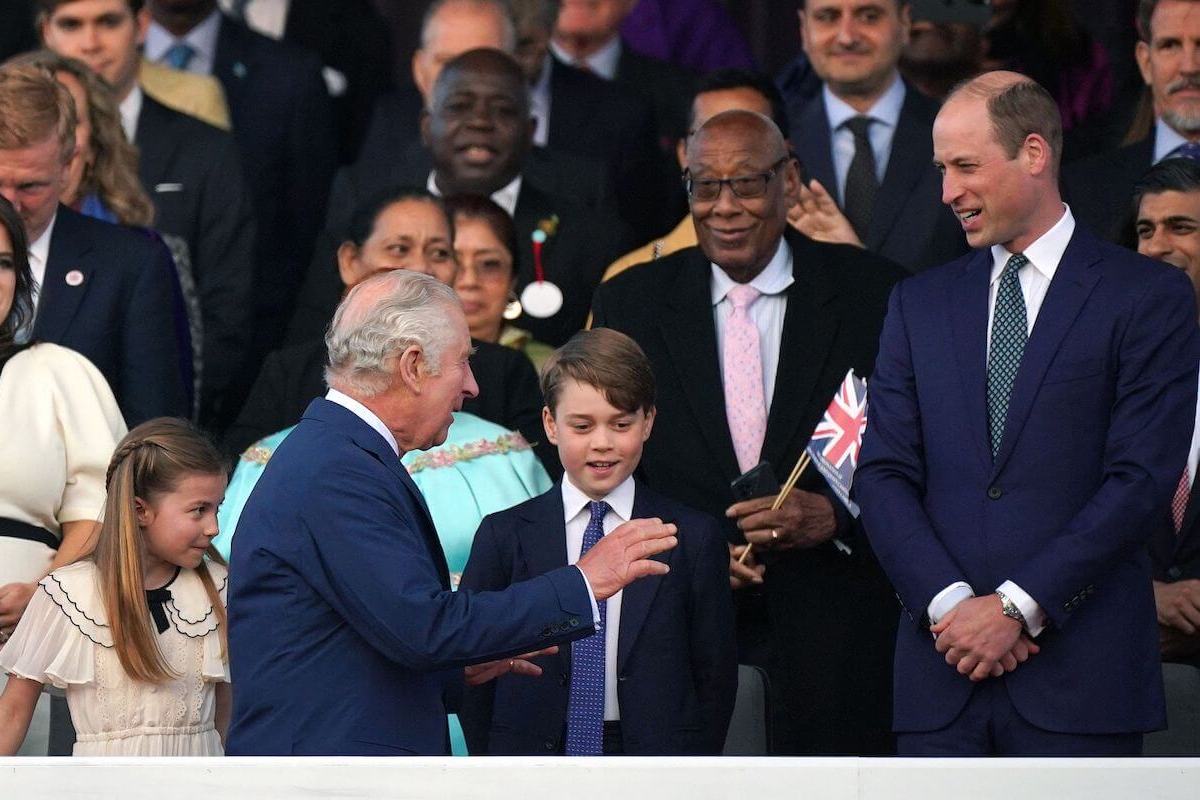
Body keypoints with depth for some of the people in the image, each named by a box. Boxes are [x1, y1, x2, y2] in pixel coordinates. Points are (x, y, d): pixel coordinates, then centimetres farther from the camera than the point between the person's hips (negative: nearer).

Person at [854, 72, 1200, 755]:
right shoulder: (920, 303, 16)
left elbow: (1142, 480, -6)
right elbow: (884, 475, 9)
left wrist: (1018, 606, -12)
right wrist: (949, 601, -8)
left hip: (1081, 671, -3)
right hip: (941, 673, 3)